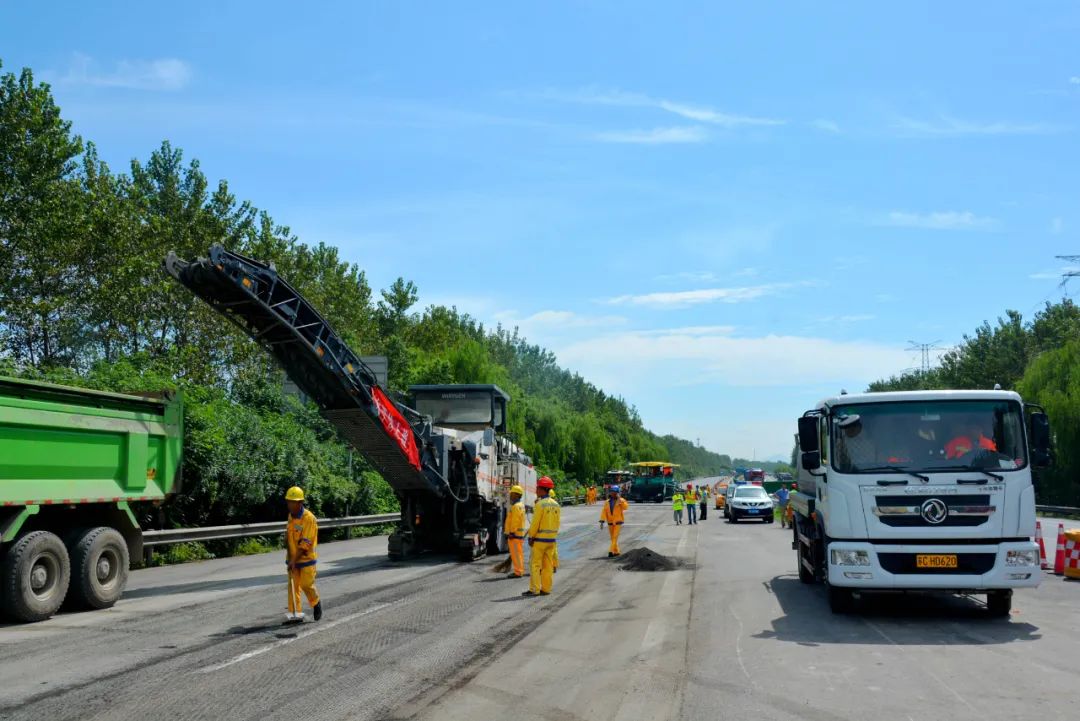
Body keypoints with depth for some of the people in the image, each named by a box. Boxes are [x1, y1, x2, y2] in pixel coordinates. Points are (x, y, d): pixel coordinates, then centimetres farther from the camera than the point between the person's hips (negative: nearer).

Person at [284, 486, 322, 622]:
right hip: (292, 558, 6)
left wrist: (294, 560, -23)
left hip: (306, 557, -6)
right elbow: (288, 538, 10)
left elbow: (305, 544, -21)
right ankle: (295, 613, 6)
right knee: (293, 585, 2)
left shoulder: (309, 518, -19)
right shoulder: (290, 516, 4)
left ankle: (316, 603, 26)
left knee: (307, 584, 0)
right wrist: (289, 557, 1)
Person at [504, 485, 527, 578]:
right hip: (519, 533, 11)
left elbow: (515, 520, -22)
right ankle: (519, 570, 17)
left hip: (515, 533, -11)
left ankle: (518, 572, -9)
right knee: (518, 553, 13)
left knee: (516, 553, -9)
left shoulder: (516, 506, -16)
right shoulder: (520, 505, 18)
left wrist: (512, 532, -22)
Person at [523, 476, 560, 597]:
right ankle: (546, 588, 10)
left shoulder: (540, 504, -14)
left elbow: (535, 523, -16)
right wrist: (553, 535, 16)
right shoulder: (555, 504, 8)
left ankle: (534, 589, -4)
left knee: (535, 564, -2)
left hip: (539, 538, -7)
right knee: (547, 565, 9)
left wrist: (531, 537, -9)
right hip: (551, 539, 7)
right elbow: (557, 523, 10)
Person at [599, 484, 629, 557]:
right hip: (610, 523, 4)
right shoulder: (607, 502, 2)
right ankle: (616, 551, 24)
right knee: (613, 538, 11)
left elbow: (625, 507, -25)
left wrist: (620, 500, -32)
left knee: (615, 537, -13)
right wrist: (602, 522, -12)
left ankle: (611, 551, -17)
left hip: (618, 522, -4)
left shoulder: (621, 501, -6)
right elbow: (604, 512, -4)